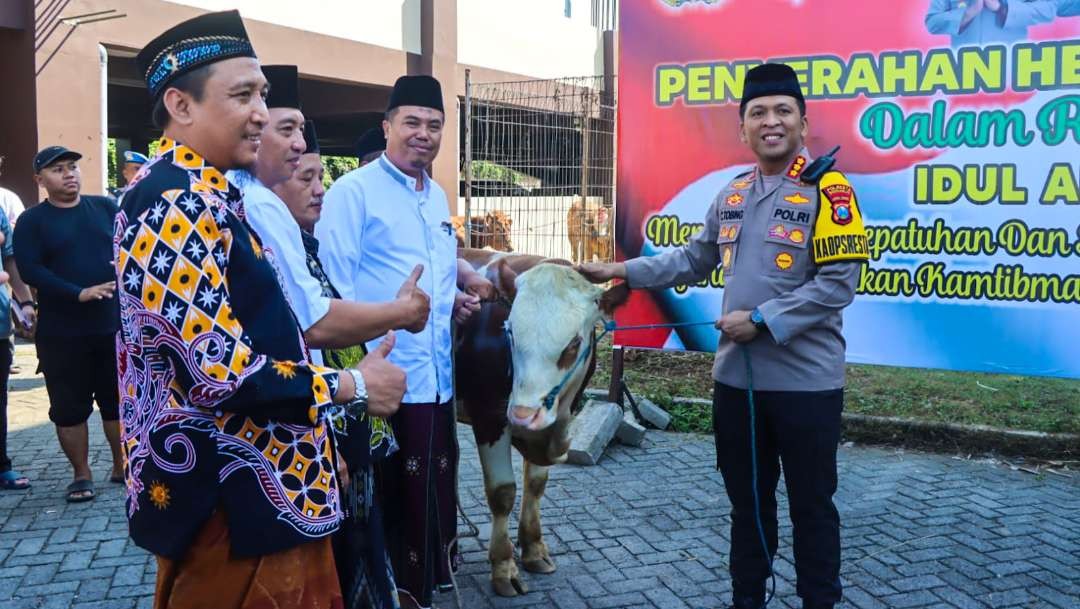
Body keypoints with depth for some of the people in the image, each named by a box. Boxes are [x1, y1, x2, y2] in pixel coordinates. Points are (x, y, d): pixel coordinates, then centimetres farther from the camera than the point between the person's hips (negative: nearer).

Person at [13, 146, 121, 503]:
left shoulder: (106, 207, 8)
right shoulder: (31, 221, 0)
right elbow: (29, 270, -11)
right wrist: (79, 293, -21)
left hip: (114, 325, 2)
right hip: (61, 333, -2)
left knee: (119, 399, 10)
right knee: (69, 406, 5)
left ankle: (122, 466, 25)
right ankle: (82, 475, 19)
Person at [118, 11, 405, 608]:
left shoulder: (197, 193, 11)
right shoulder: (176, 203, -21)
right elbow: (216, 370, -27)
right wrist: (350, 387, -16)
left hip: (238, 483, 10)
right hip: (228, 499, -10)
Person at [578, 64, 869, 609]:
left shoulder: (827, 191, -10)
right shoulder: (732, 194, 11)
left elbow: (838, 284, -16)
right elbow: (694, 259, 21)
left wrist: (761, 321, -19)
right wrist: (622, 271, 14)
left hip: (805, 380, -6)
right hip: (736, 376, 6)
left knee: (811, 504, 7)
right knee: (746, 499, 17)